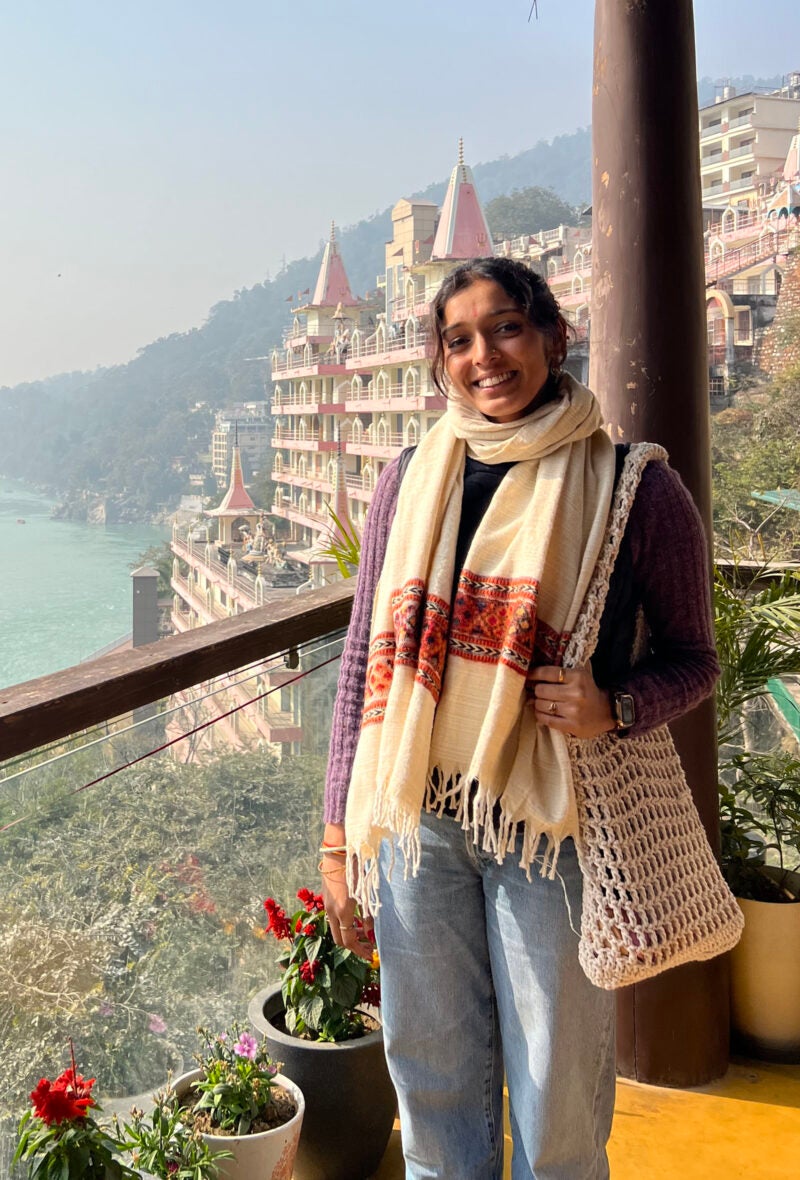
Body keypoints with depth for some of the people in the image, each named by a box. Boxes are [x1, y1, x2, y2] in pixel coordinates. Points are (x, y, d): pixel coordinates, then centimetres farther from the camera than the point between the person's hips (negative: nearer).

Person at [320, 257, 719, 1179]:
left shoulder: (632, 488, -5)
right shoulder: (410, 482, 4)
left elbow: (692, 657, 4)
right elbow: (366, 661, 7)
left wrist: (616, 706, -18)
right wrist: (340, 835, 6)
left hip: (552, 824, -2)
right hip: (417, 817, 3)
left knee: (557, 1093, 11)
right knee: (431, 1073, 17)